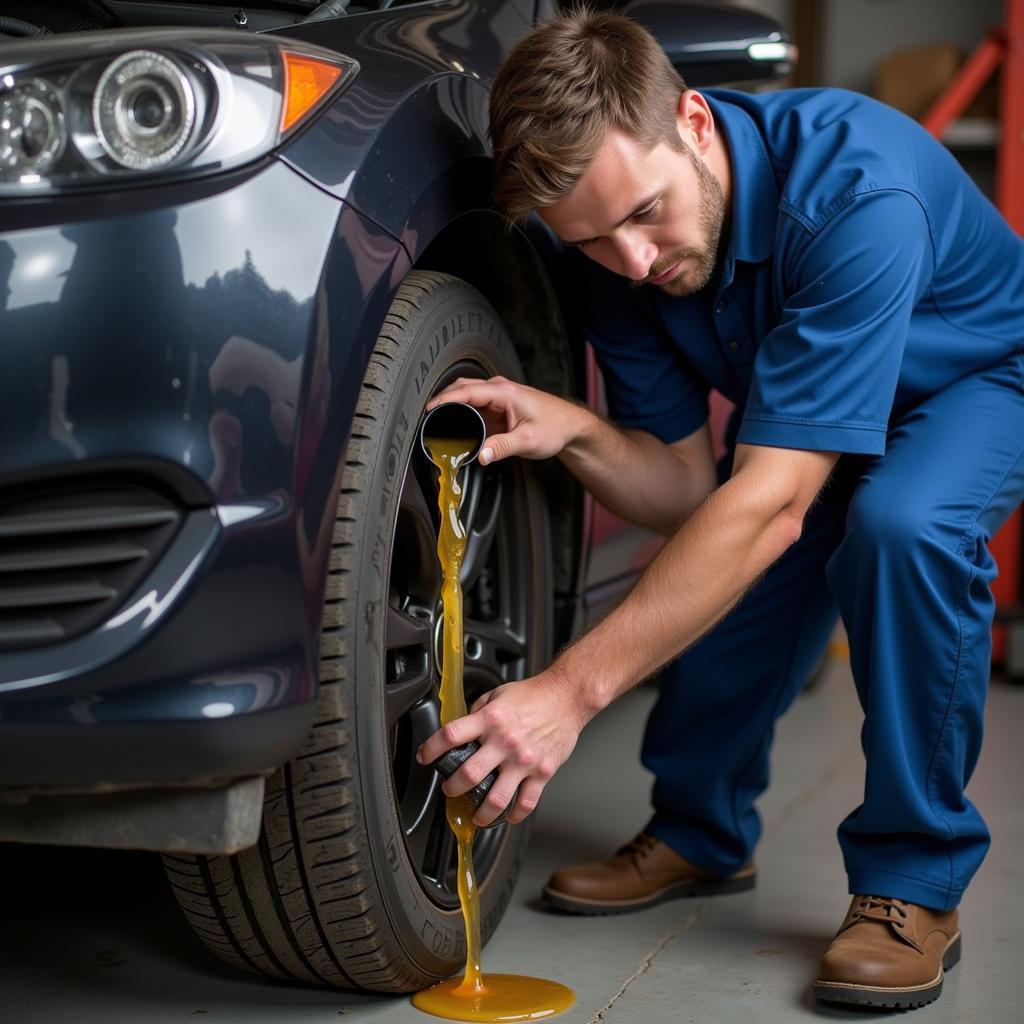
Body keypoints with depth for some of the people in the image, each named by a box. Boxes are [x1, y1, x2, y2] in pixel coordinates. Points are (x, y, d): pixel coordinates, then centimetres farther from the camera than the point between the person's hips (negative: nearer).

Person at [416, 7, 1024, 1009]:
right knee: (718, 566, -15)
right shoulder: (623, 255, -21)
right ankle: (702, 832, 14)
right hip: (806, 400, 6)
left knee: (901, 524, -35)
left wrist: (573, 689, -49)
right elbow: (691, 491, -15)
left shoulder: (855, 187, -42)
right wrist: (573, 434, -38)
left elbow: (770, 503, -45)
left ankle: (914, 883, -17)